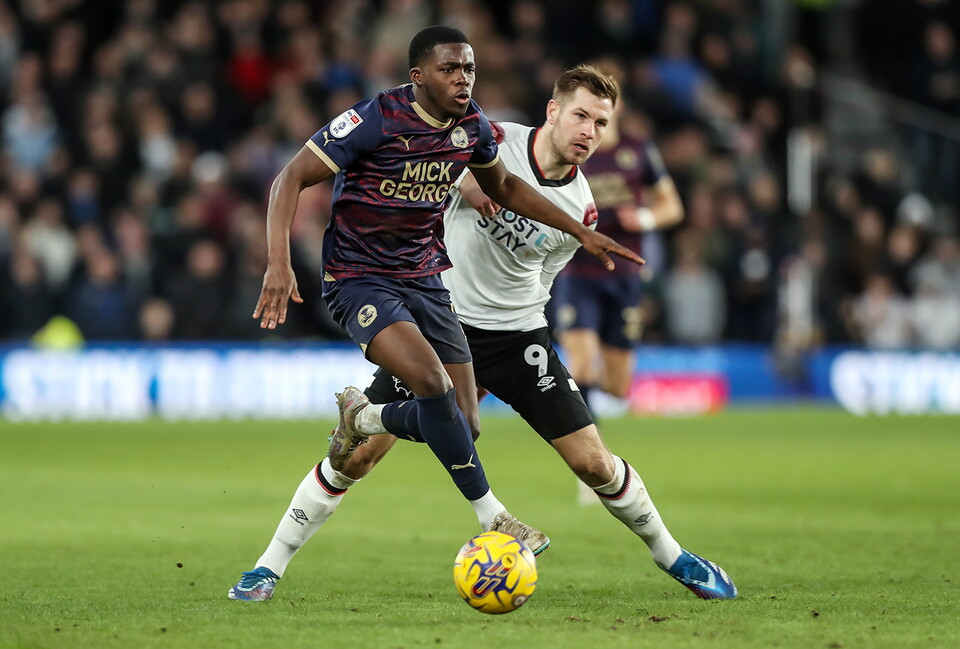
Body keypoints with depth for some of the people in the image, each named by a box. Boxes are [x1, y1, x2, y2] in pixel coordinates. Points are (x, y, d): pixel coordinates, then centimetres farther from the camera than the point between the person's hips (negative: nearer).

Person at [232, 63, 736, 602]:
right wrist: (466, 180, -16)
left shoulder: (581, 210, -6)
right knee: (360, 451, -7)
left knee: (593, 462, -5)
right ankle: (275, 561, 8)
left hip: (516, 335, 1)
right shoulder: (495, 142, -13)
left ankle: (673, 557, 17)